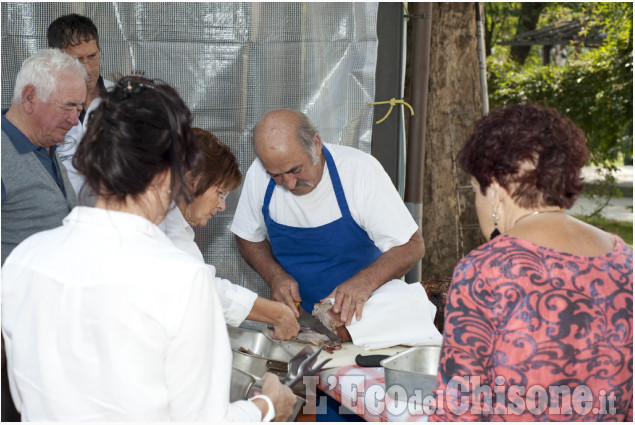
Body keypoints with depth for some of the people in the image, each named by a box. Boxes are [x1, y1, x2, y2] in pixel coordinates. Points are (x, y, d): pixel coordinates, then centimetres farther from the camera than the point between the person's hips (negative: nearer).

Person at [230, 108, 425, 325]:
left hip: (359, 314, -3)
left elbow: (411, 246, -15)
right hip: (296, 316, 3)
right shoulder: (258, 175, -9)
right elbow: (249, 238, 9)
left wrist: (365, 282, -32)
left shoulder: (361, 170, -18)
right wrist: (275, 276, -11)